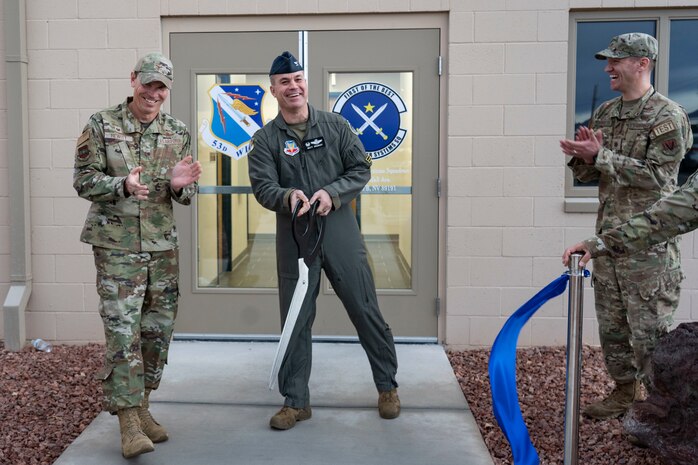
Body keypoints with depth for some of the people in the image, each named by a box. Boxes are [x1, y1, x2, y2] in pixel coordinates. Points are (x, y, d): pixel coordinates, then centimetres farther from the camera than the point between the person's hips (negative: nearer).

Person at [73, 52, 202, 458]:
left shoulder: (179, 132, 7)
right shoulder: (101, 125, -2)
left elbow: (188, 195, 8)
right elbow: (84, 179, -4)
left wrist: (178, 184, -17)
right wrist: (123, 185, -23)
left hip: (162, 245, 4)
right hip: (117, 245, -4)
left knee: (159, 328, 10)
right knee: (122, 330, -6)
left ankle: (141, 405, 26)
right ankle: (129, 420, 2)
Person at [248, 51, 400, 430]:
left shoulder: (336, 125, 5)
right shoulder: (265, 139, 3)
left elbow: (361, 169, 4)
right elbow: (262, 186, -5)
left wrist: (332, 193, -13)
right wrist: (288, 196, -27)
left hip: (340, 230, 0)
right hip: (293, 235, 0)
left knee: (366, 311, 5)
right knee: (295, 322, 6)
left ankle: (387, 386, 25)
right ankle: (296, 400, 19)